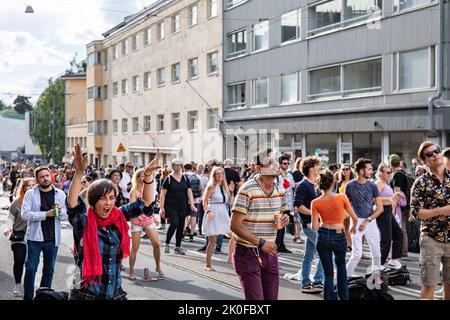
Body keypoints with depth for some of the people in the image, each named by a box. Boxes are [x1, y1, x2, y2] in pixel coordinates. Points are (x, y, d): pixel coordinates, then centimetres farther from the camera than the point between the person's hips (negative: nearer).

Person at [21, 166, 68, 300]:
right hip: (34, 238, -3)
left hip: (53, 239, 3)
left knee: (49, 270, 12)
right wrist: (45, 214, -20)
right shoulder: (30, 194, -3)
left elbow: (66, 216, 6)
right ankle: (28, 297, 7)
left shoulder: (60, 194, 5)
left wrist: (61, 211, -17)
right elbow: (24, 214, -13)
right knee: (30, 269, -2)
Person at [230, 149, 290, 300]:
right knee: (255, 298, -9)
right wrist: (261, 243, -25)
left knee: (272, 297, 10)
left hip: (270, 252, 7)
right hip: (248, 253, -7)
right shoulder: (247, 190, -15)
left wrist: (285, 219, -4)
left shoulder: (280, 190, 7)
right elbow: (235, 225, -19)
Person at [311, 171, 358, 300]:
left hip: (323, 237, 0)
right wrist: (353, 228, 19)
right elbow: (355, 218, -2)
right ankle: (344, 296, 29)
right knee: (341, 265, 28)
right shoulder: (342, 198, -9)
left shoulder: (315, 203, -7)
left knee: (328, 273, 10)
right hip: (339, 236, 0)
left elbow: (314, 227, -8)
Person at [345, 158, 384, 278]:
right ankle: (346, 276, 2)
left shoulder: (372, 185, 2)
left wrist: (367, 221, -9)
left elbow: (380, 208, 1)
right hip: (356, 221, -3)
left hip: (371, 221, 3)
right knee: (357, 254, -10)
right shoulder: (350, 186, -3)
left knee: (376, 253, 5)